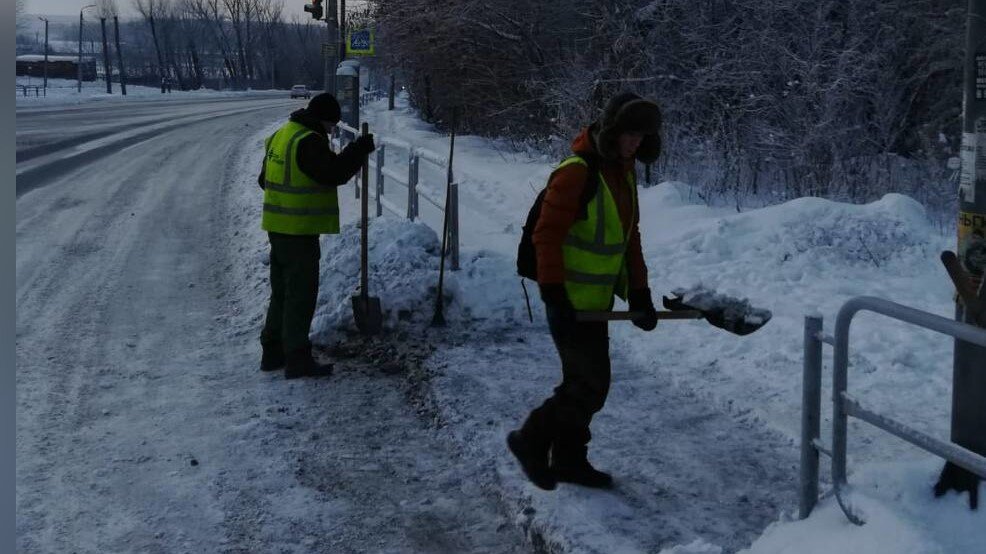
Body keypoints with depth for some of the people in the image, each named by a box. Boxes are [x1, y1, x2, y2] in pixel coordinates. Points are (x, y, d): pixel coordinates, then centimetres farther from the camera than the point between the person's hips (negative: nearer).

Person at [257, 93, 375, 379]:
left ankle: (273, 352, 24)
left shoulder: (280, 136, 13)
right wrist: (360, 149, -11)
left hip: (278, 227, 10)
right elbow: (335, 172, -22)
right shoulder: (308, 141, -19)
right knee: (301, 294, -2)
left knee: (282, 291, 18)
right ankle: (297, 360, 2)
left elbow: (264, 179, 21)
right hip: (299, 230, -10)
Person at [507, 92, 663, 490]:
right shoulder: (577, 172, -18)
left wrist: (639, 294, 14)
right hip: (570, 300, -9)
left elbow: (630, 238, 18)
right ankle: (531, 440, 9)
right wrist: (554, 296, -22)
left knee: (585, 382, 15)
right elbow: (546, 235, -20)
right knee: (591, 385, -8)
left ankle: (568, 460, 27)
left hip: (596, 300, 9)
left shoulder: (624, 173, 11)